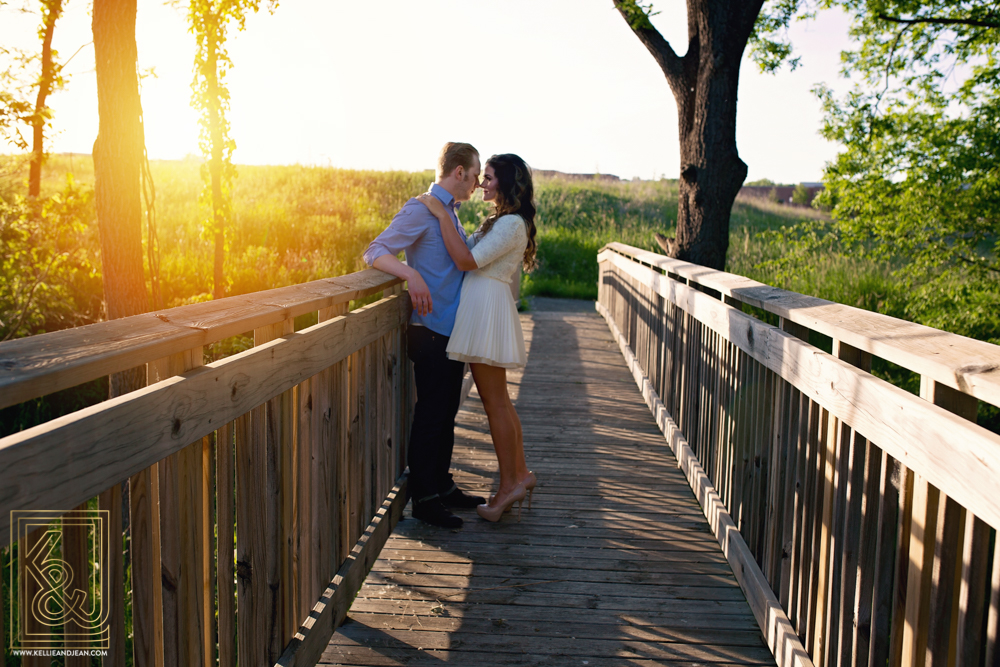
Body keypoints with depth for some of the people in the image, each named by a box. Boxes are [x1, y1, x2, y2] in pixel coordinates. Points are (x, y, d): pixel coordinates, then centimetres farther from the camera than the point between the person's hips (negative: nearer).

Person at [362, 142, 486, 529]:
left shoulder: (450, 214, 18)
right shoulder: (420, 210, -9)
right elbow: (375, 252, -16)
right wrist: (411, 274, -30)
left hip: (453, 330, 9)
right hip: (431, 329, -9)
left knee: (446, 412, 15)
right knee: (431, 414, -3)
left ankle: (442, 487, 26)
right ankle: (423, 498, 7)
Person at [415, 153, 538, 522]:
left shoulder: (512, 224, -13)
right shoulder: (500, 221, 19)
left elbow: (468, 260, -20)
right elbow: (468, 248, 20)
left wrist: (442, 215, -17)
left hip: (488, 307, -10)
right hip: (481, 306, 10)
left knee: (495, 401, -3)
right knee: (498, 399, 14)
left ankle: (510, 484, 7)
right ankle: (520, 474, 23)